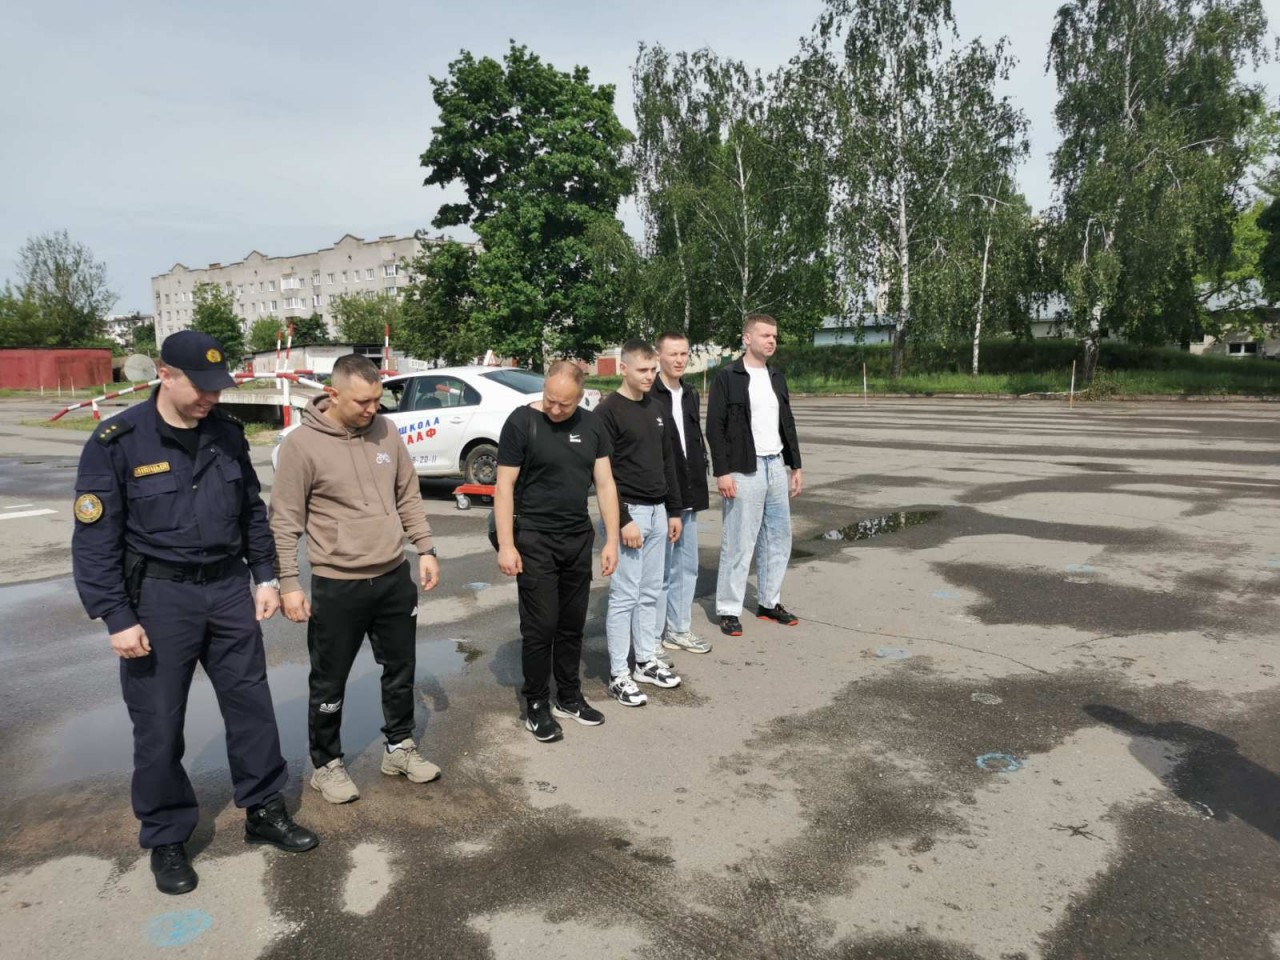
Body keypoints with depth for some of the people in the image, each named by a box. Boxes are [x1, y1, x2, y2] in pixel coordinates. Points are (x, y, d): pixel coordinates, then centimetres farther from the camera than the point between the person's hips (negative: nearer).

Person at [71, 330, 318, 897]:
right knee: (158, 725, 7)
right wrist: (117, 617, -13)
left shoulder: (226, 434, 3)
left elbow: (252, 512, 12)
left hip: (228, 589, 4)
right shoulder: (117, 442, -11)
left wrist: (265, 577, 8)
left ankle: (264, 812, 29)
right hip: (158, 597, -4)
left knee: (252, 706, 11)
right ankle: (166, 839, 26)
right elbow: (94, 539, -10)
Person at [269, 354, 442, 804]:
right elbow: (284, 521, -10)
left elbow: (408, 496, 10)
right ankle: (326, 764, 30)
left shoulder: (386, 431, 1)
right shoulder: (302, 444, -13)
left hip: (395, 577, 5)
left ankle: (399, 747, 37)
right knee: (329, 683, 10)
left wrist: (425, 549, 6)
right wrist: (289, 583, -13)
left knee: (400, 670, 17)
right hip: (337, 586, -5)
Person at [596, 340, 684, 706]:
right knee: (624, 596, -3)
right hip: (629, 512, -7)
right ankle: (619, 675, 6)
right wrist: (623, 519, -18)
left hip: (658, 512, 7)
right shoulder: (608, 411, -10)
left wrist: (673, 511, 14)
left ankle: (647, 661, 25)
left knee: (650, 592, 13)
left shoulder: (656, 408, 12)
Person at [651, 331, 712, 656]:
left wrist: (699, 480, 14)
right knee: (658, 570, 1)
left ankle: (679, 629, 27)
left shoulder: (691, 394, 13)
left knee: (687, 566, 14)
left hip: (688, 496, 8)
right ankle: (653, 636, 14)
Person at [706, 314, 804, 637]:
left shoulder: (777, 377, 14)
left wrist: (796, 466, 15)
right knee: (738, 543, -2)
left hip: (776, 467, 7)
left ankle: (769, 602, 25)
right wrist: (722, 472, -16)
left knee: (778, 538, 11)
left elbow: (787, 425, 18)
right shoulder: (727, 377, -6)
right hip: (743, 471, -7)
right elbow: (715, 428, -11)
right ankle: (728, 610, 9)